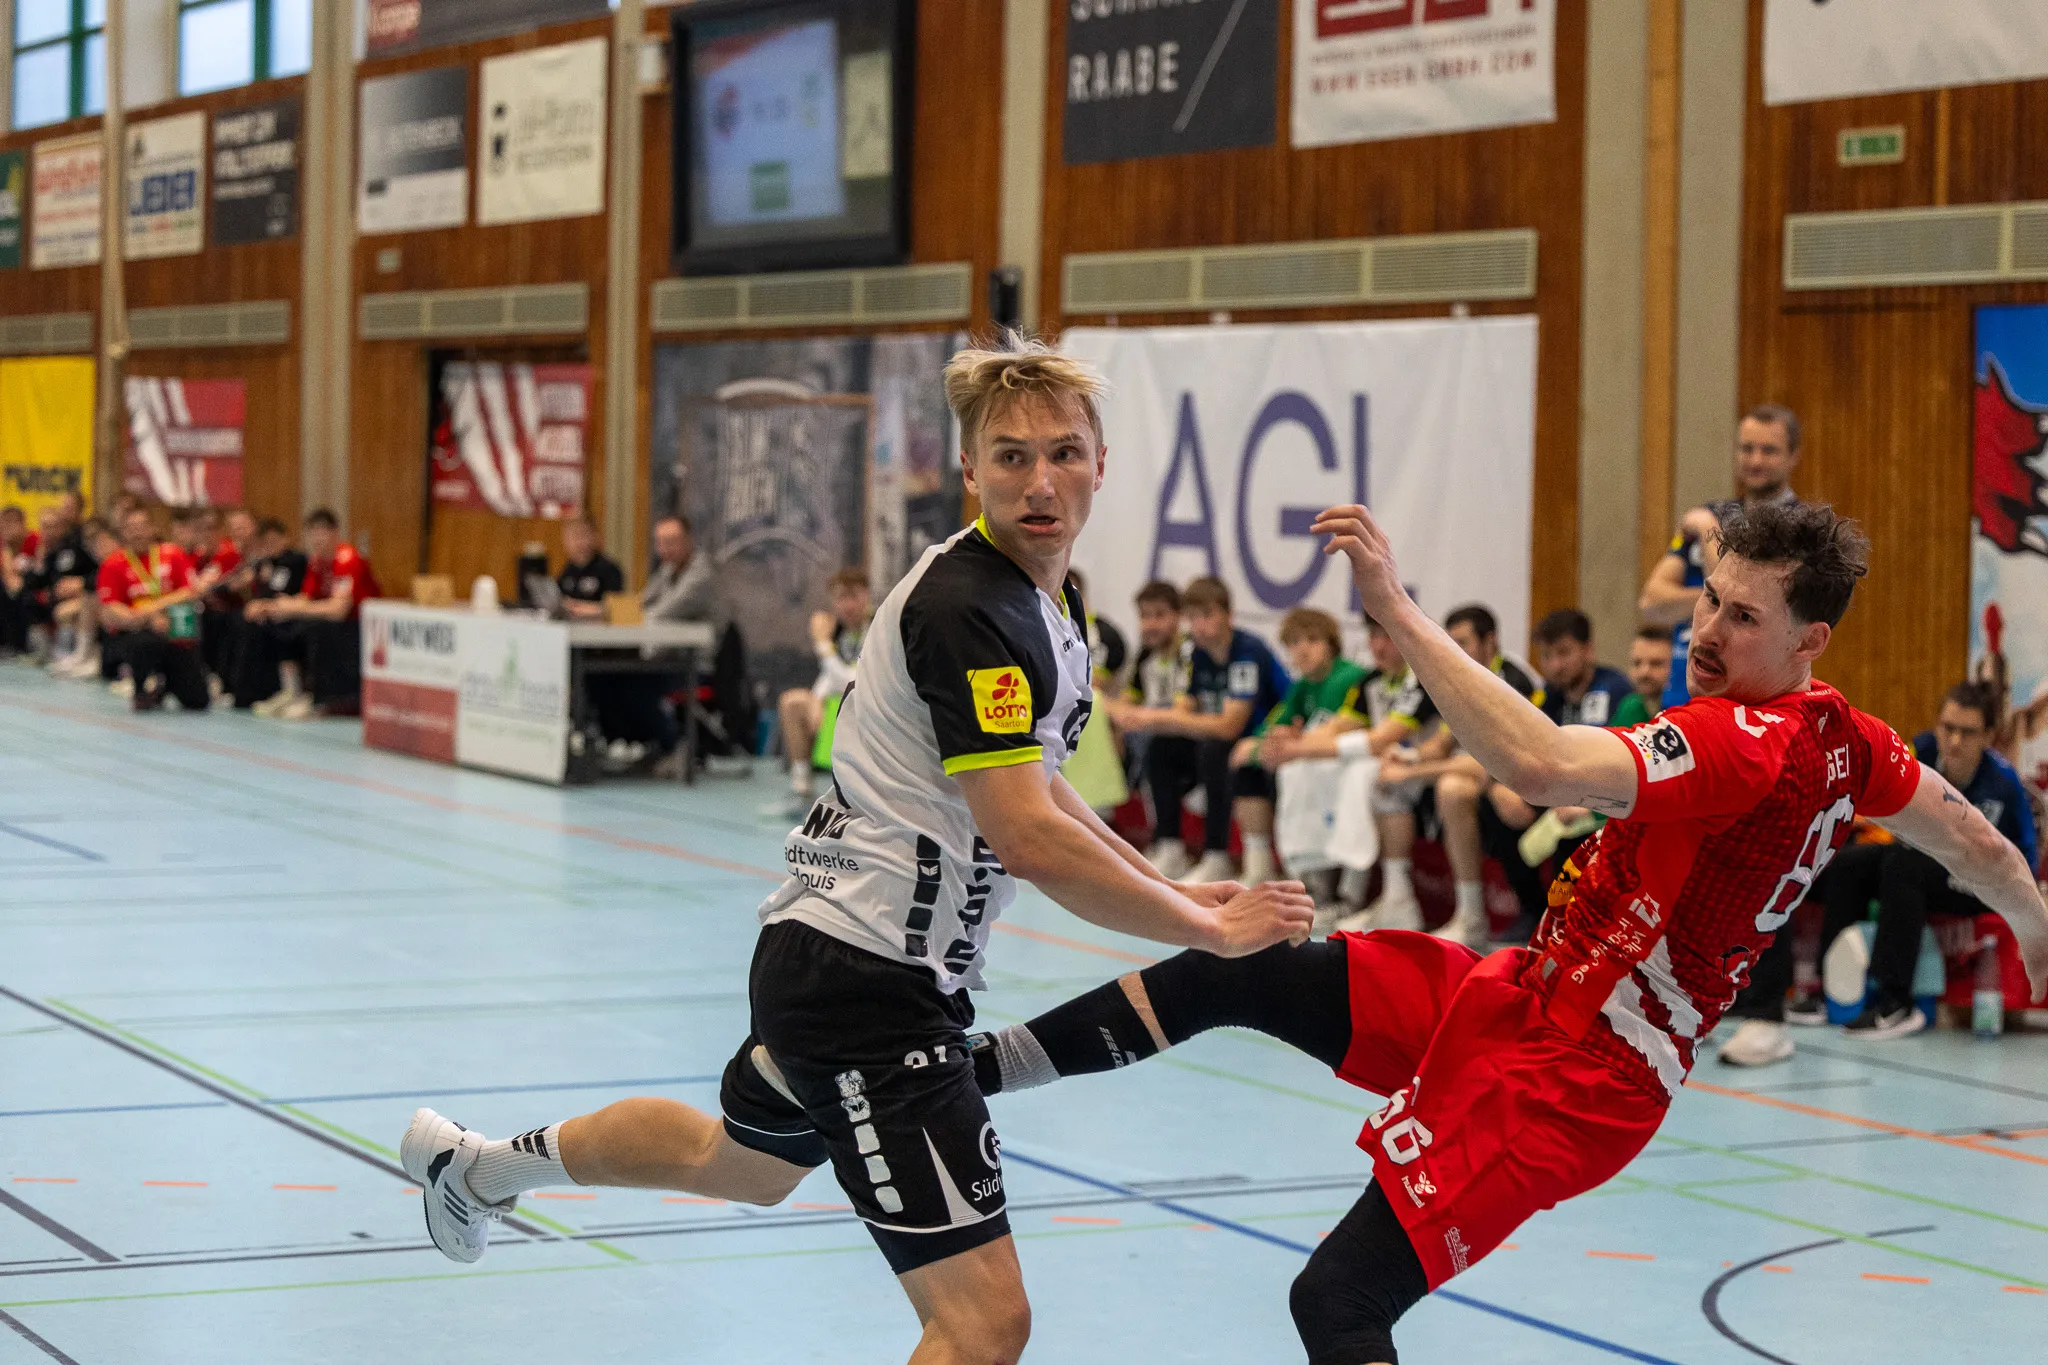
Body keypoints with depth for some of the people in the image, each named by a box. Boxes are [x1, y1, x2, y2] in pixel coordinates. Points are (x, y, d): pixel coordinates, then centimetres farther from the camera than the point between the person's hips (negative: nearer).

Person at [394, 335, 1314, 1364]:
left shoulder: (1047, 601, 9)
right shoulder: (971, 609, -22)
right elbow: (1027, 838, -27)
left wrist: (1168, 889, 15)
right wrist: (1212, 930, -17)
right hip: (867, 981, -11)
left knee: (740, 1161, 36)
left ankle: (477, 1166, 57)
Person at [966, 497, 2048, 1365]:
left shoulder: (1748, 742, -25)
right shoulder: (1846, 739, 5)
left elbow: (1545, 765, -40)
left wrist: (1395, 610, -39)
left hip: (1557, 1079, -10)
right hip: (1522, 996, 10)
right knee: (1232, 968, 4)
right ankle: (981, 1067, 14)